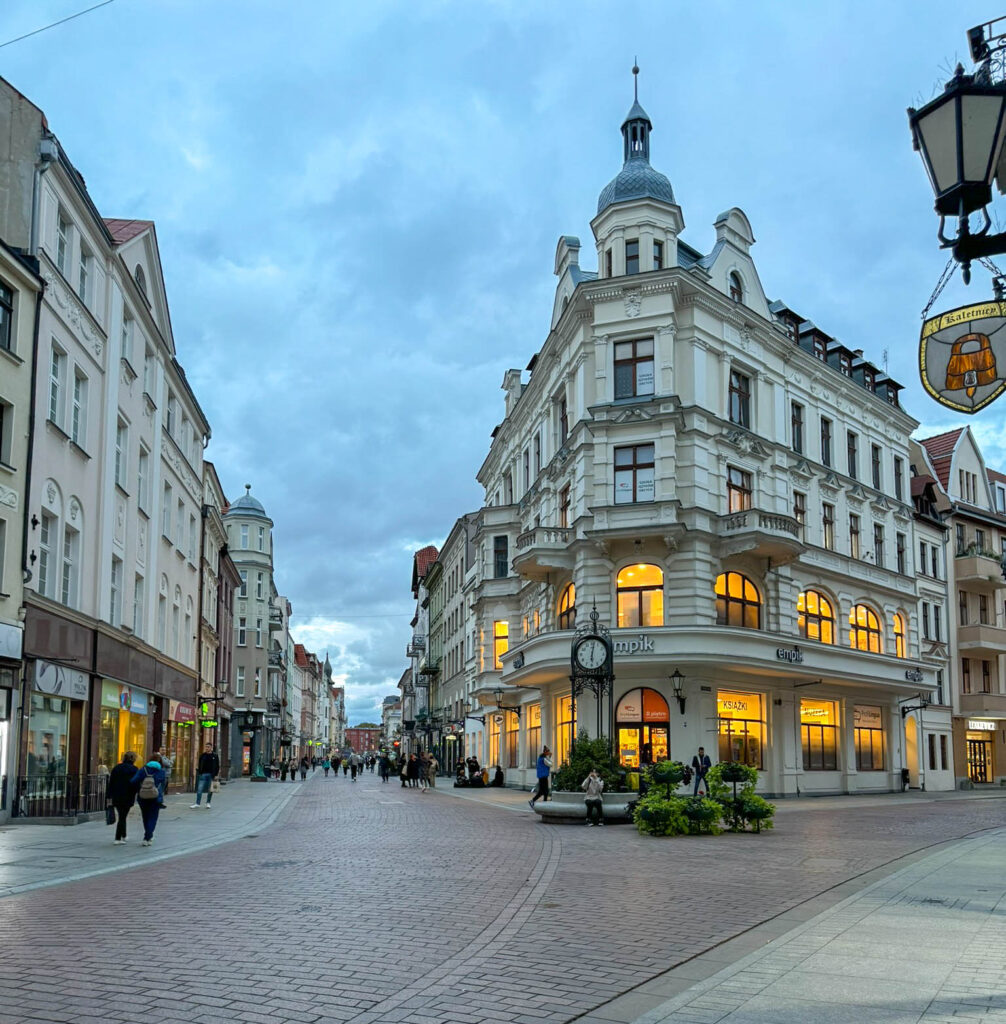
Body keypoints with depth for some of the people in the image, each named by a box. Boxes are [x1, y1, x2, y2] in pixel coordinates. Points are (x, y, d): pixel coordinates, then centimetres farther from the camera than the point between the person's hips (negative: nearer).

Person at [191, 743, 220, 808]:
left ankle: (208, 803, 16)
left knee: (210, 790, 5)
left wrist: (216, 775, -4)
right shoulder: (202, 755, 7)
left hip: (211, 775, -1)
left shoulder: (215, 756, 2)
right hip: (203, 774, 1)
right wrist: (199, 773, 0)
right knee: (199, 789, -5)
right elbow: (199, 764, 11)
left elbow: (217, 766, 3)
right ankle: (197, 803, -4)